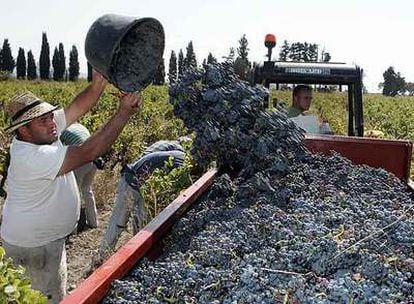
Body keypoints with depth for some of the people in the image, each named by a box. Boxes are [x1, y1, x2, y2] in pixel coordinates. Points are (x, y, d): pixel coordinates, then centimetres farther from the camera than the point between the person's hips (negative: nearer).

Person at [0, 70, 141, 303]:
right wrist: (125, 112, -37)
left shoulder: (41, 134, -8)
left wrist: (99, 83, -28)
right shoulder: (32, 157, -33)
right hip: (34, 245, -9)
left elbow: (78, 108, -11)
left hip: (46, 235, 9)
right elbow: (89, 152, -39)